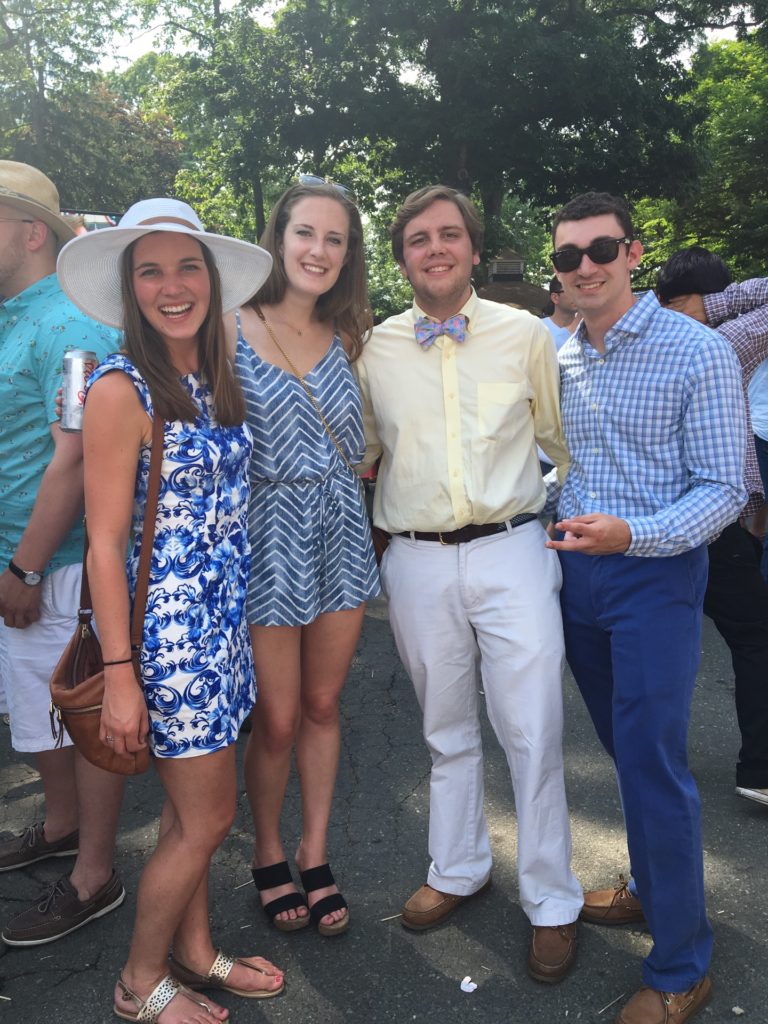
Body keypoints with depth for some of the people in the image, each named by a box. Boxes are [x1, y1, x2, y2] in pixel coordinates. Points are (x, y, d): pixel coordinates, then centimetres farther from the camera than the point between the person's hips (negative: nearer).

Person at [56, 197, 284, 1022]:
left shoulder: (213, 380, 7)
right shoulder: (121, 390, -15)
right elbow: (105, 541, -16)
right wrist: (118, 674, -16)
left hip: (221, 619, 7)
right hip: (165, 625, -7)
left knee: (190, 804, 19)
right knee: (206, 815, 3)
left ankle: (193, 950, 39)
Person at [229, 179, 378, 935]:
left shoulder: (346, 337, 6)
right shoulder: (232, 330, -7)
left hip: (341, 537, 4)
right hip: (269, 539, -4)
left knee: (322, 706, 14)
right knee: (276, 720, 6)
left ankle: (315, 855, 31)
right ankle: (268, 856, 31)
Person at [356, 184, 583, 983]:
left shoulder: (525, 335, 1)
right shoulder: (375, 348, 4)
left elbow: (562, 439, 8)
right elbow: (356, 450, 16)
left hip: (511, 553, -2)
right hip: (417, 563, 2)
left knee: (532, 732, 2)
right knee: (446, 730, 17)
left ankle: (551, 901, 20)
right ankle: (458, 870, 36)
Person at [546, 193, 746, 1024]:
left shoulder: (697, 353, -11)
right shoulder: (559, 358, 6)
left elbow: (722, 489, -13)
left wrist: (631, 535, -26)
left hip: (654, 576, -6)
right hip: (575, 572, 6)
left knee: (651, 762, -5)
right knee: (625, 747, 18)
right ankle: (653, 887, 39)